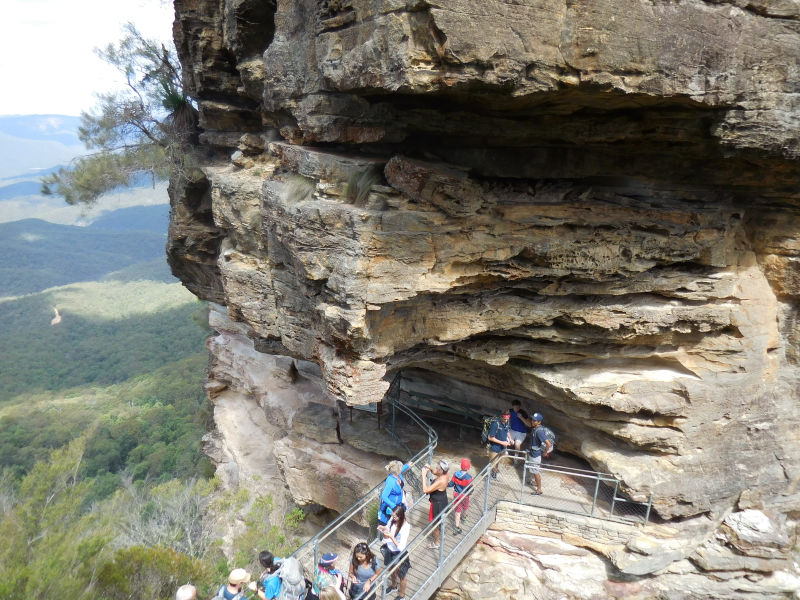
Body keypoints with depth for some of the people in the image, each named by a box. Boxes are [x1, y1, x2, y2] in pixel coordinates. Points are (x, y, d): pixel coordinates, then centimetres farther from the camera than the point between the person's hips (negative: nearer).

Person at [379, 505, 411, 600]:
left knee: (401, 575, 18)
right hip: (389, 550, 6)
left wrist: (391, 537, -35)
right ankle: (393, 585, 60)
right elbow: (386, 536, 0)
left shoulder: (405, 527, -32)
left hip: (399, 554, -6)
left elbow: (401, 547, -30)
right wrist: (383, 529, -20)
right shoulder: (392, 520, -15)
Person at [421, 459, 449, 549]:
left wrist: (424, 475, -36)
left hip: (437, 504, -8)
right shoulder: (444, 475, -13)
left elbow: (425, 490, -38)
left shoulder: (440, 481, -39)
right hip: (442, 500, 8)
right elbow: (435, 473, 10)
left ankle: (436, 543, 34)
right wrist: (430, 469, -12)